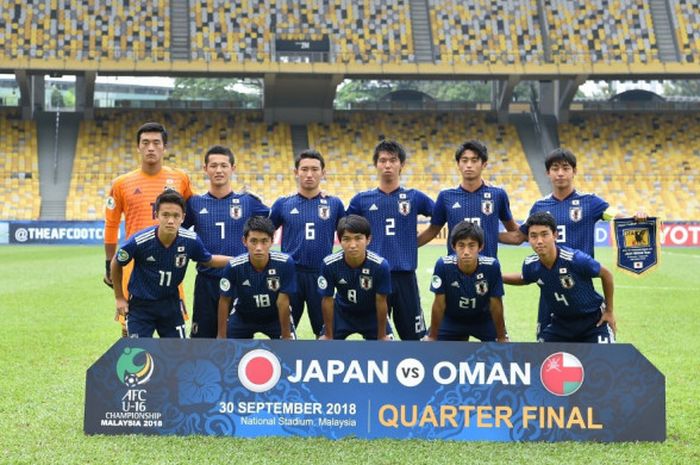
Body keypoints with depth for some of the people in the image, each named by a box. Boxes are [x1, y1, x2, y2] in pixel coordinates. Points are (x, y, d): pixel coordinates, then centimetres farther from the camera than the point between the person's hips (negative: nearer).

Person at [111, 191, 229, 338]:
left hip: (170, 303, 3)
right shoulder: (139, 242, -24)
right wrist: (119, 298, 3)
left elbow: (208, 260, 6)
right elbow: (116, 264, -4)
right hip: (140, 304, -3)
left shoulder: (190, 241, -16)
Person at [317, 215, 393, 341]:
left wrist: (382, 336, -10)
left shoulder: (380, 265, -33)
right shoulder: (329, 264, -30)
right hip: (342, 312, 1)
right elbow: (327, 300, -16)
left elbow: (381, 301, -19)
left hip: (372, 314, -1)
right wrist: (328, 335, -8)